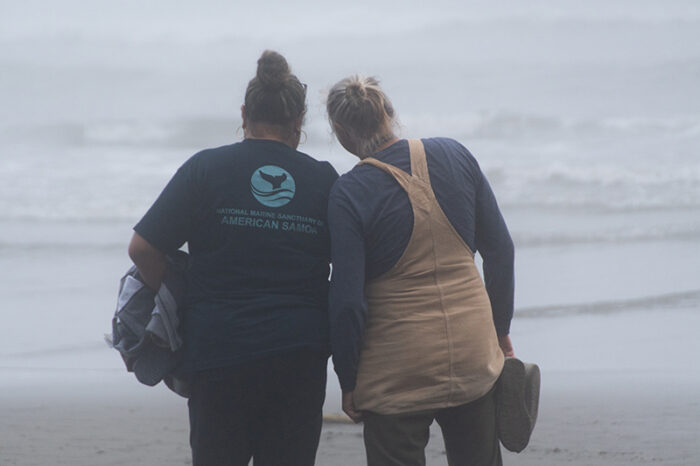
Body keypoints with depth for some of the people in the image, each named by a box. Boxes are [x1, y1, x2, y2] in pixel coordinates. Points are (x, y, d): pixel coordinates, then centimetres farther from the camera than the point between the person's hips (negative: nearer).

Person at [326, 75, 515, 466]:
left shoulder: (348, 195, -13)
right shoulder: (455, 156, -1)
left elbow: (347, 302, -13)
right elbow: (500, 250, 5)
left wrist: (348, 382, -1)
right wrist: (501, 330, 16)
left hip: (399, 370, -4)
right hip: (474, 357, 4)